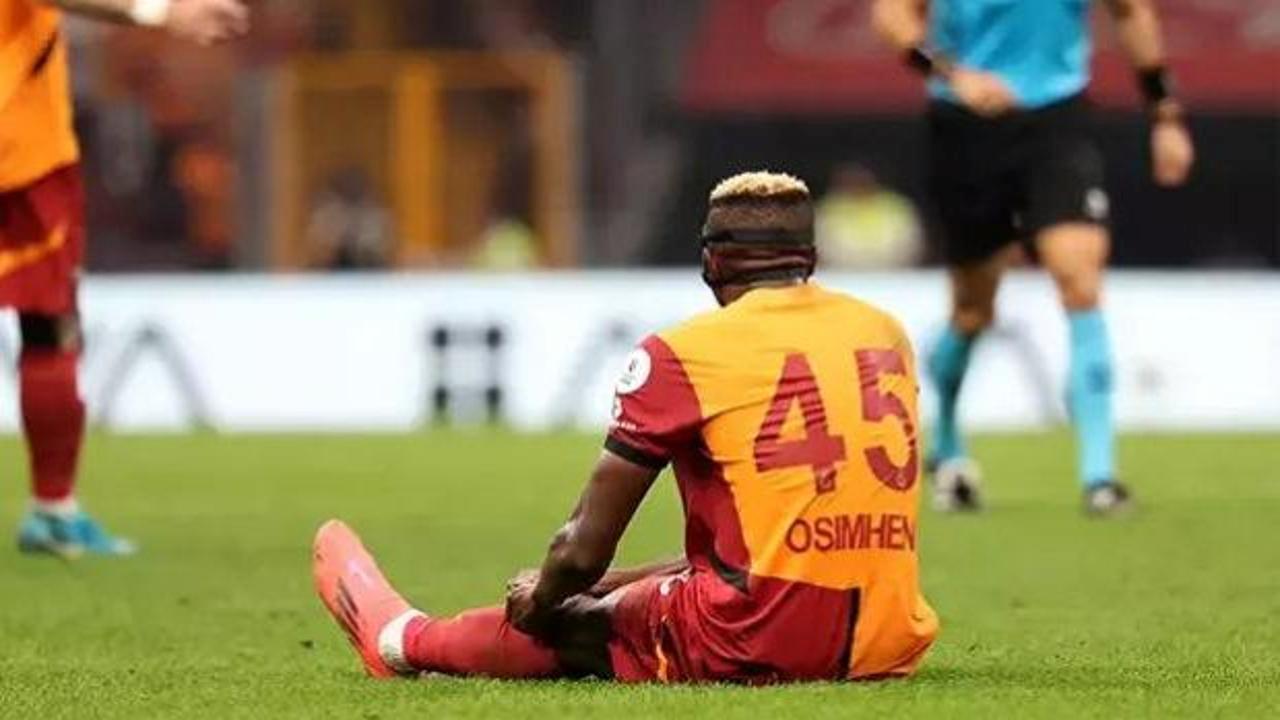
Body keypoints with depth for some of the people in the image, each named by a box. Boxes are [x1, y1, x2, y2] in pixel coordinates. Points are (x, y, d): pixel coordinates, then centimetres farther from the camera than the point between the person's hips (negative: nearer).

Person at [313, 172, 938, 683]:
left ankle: (403, 642, 45)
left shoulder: (683, 355, -6)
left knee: (569, 621, 19)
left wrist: (542, 600, 21)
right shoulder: (886, 334, 12)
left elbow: (584, 549, -4)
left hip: (760, 646, -6)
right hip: (891, 647, 6)